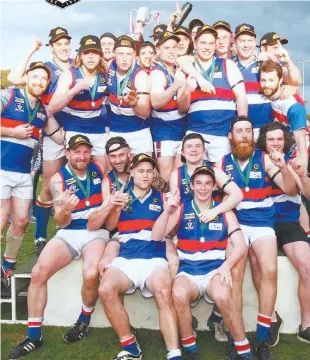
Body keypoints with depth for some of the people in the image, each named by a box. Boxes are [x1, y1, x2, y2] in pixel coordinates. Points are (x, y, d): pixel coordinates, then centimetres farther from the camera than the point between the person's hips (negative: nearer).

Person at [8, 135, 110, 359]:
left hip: (96, 232, -1)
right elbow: (61, 222, -8)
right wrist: (65, 210, -31)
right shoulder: (58, 179, -2)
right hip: (68, 233, 1)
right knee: (38, 272, -20)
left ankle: (84, 322, 0)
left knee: (90, 274, -30)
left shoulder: (99, 170, 2)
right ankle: (34, 335, -6)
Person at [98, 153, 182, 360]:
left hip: (155, 258, -1)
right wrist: (117, 208, -12)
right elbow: (109, 226, 8)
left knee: (164, 293, -32)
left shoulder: (161, 198, 16)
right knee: (106, 290, -28)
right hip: (125, 258, 1)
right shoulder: (122, 196, 17)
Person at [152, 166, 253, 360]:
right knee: (179, 295, -33)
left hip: (215, 270, 0)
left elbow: (241, 246, 2)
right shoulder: (181, 210, 9)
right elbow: (156, 237, -2)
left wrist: (226, 265, -16)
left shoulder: (224, 212, 10)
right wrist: (168, 211, -16)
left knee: (223, 297, -34)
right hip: (188, 272, 1)